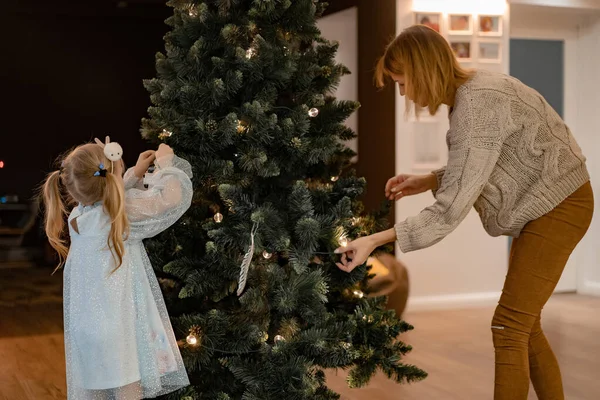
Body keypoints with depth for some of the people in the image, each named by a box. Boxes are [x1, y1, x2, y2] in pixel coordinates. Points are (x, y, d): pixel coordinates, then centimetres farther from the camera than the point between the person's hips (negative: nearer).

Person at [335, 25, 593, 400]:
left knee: (508, 327, -7)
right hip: (544, 204, 9)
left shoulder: (476, 105, -27)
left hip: (559, 206, -9)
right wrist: (426, 182, -1)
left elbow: (451, 212, -29)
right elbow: (473, 171, 12)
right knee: (524, 326, 12)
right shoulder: (470, 91, 1)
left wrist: (375, 240, -29)